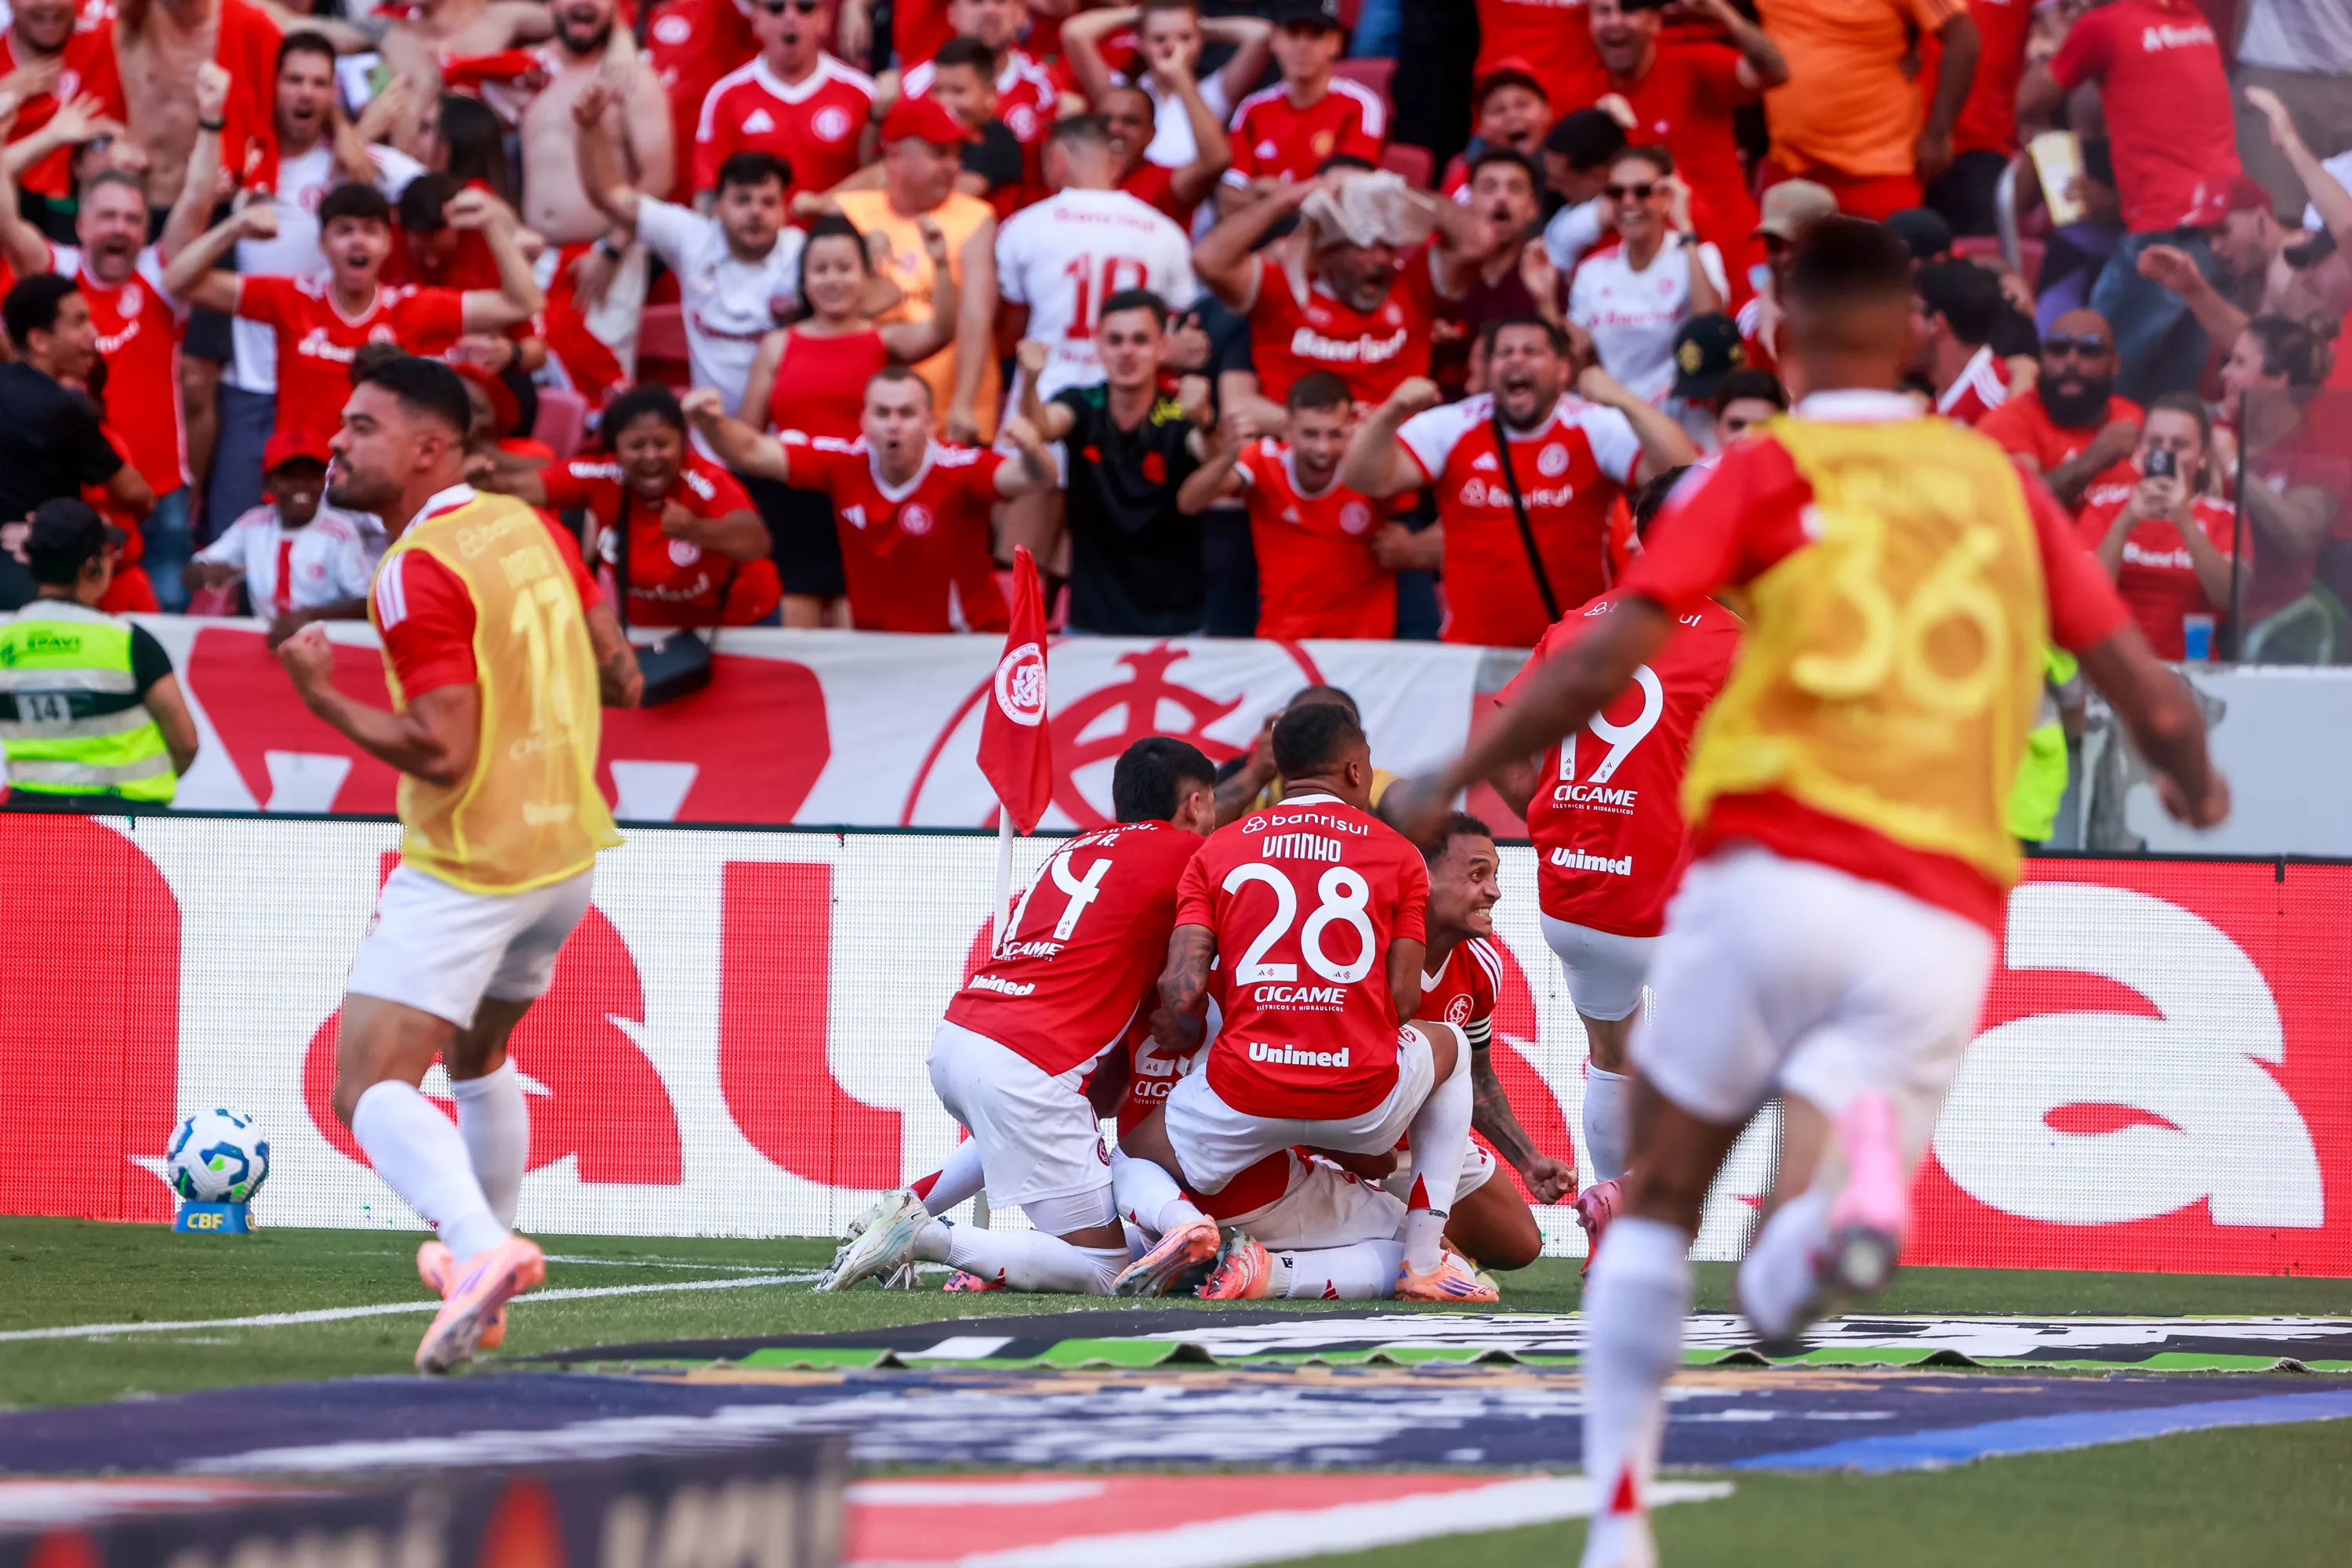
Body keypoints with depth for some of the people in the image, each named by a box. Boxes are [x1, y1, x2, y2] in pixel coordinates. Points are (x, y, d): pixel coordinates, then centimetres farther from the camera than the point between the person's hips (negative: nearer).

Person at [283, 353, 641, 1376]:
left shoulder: (419, 572, -18)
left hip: (467, 866, -8)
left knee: (370, 1087, -13)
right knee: (476, 1057, 29)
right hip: (567, 847, 8)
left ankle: (480, 1248, -35)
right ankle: (488, 1253, 40)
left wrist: (322, 696, -13)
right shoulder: (532, 527, 6)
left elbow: (443, 752, -22)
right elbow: (621, 679, 11)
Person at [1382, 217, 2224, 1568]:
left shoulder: (1770, 470, 7)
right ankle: (1858, 1183, -37)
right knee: (1783, 1298, -2)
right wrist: (2197, 784, 37)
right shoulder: (2002, 485, 16)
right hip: (1945, 921, 2)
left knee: (1658, 1203, 18)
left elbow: (1602, 665, -4)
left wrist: (1450, 785, 8)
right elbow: (2153, 698, 14)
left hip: (1774, 867, -2)